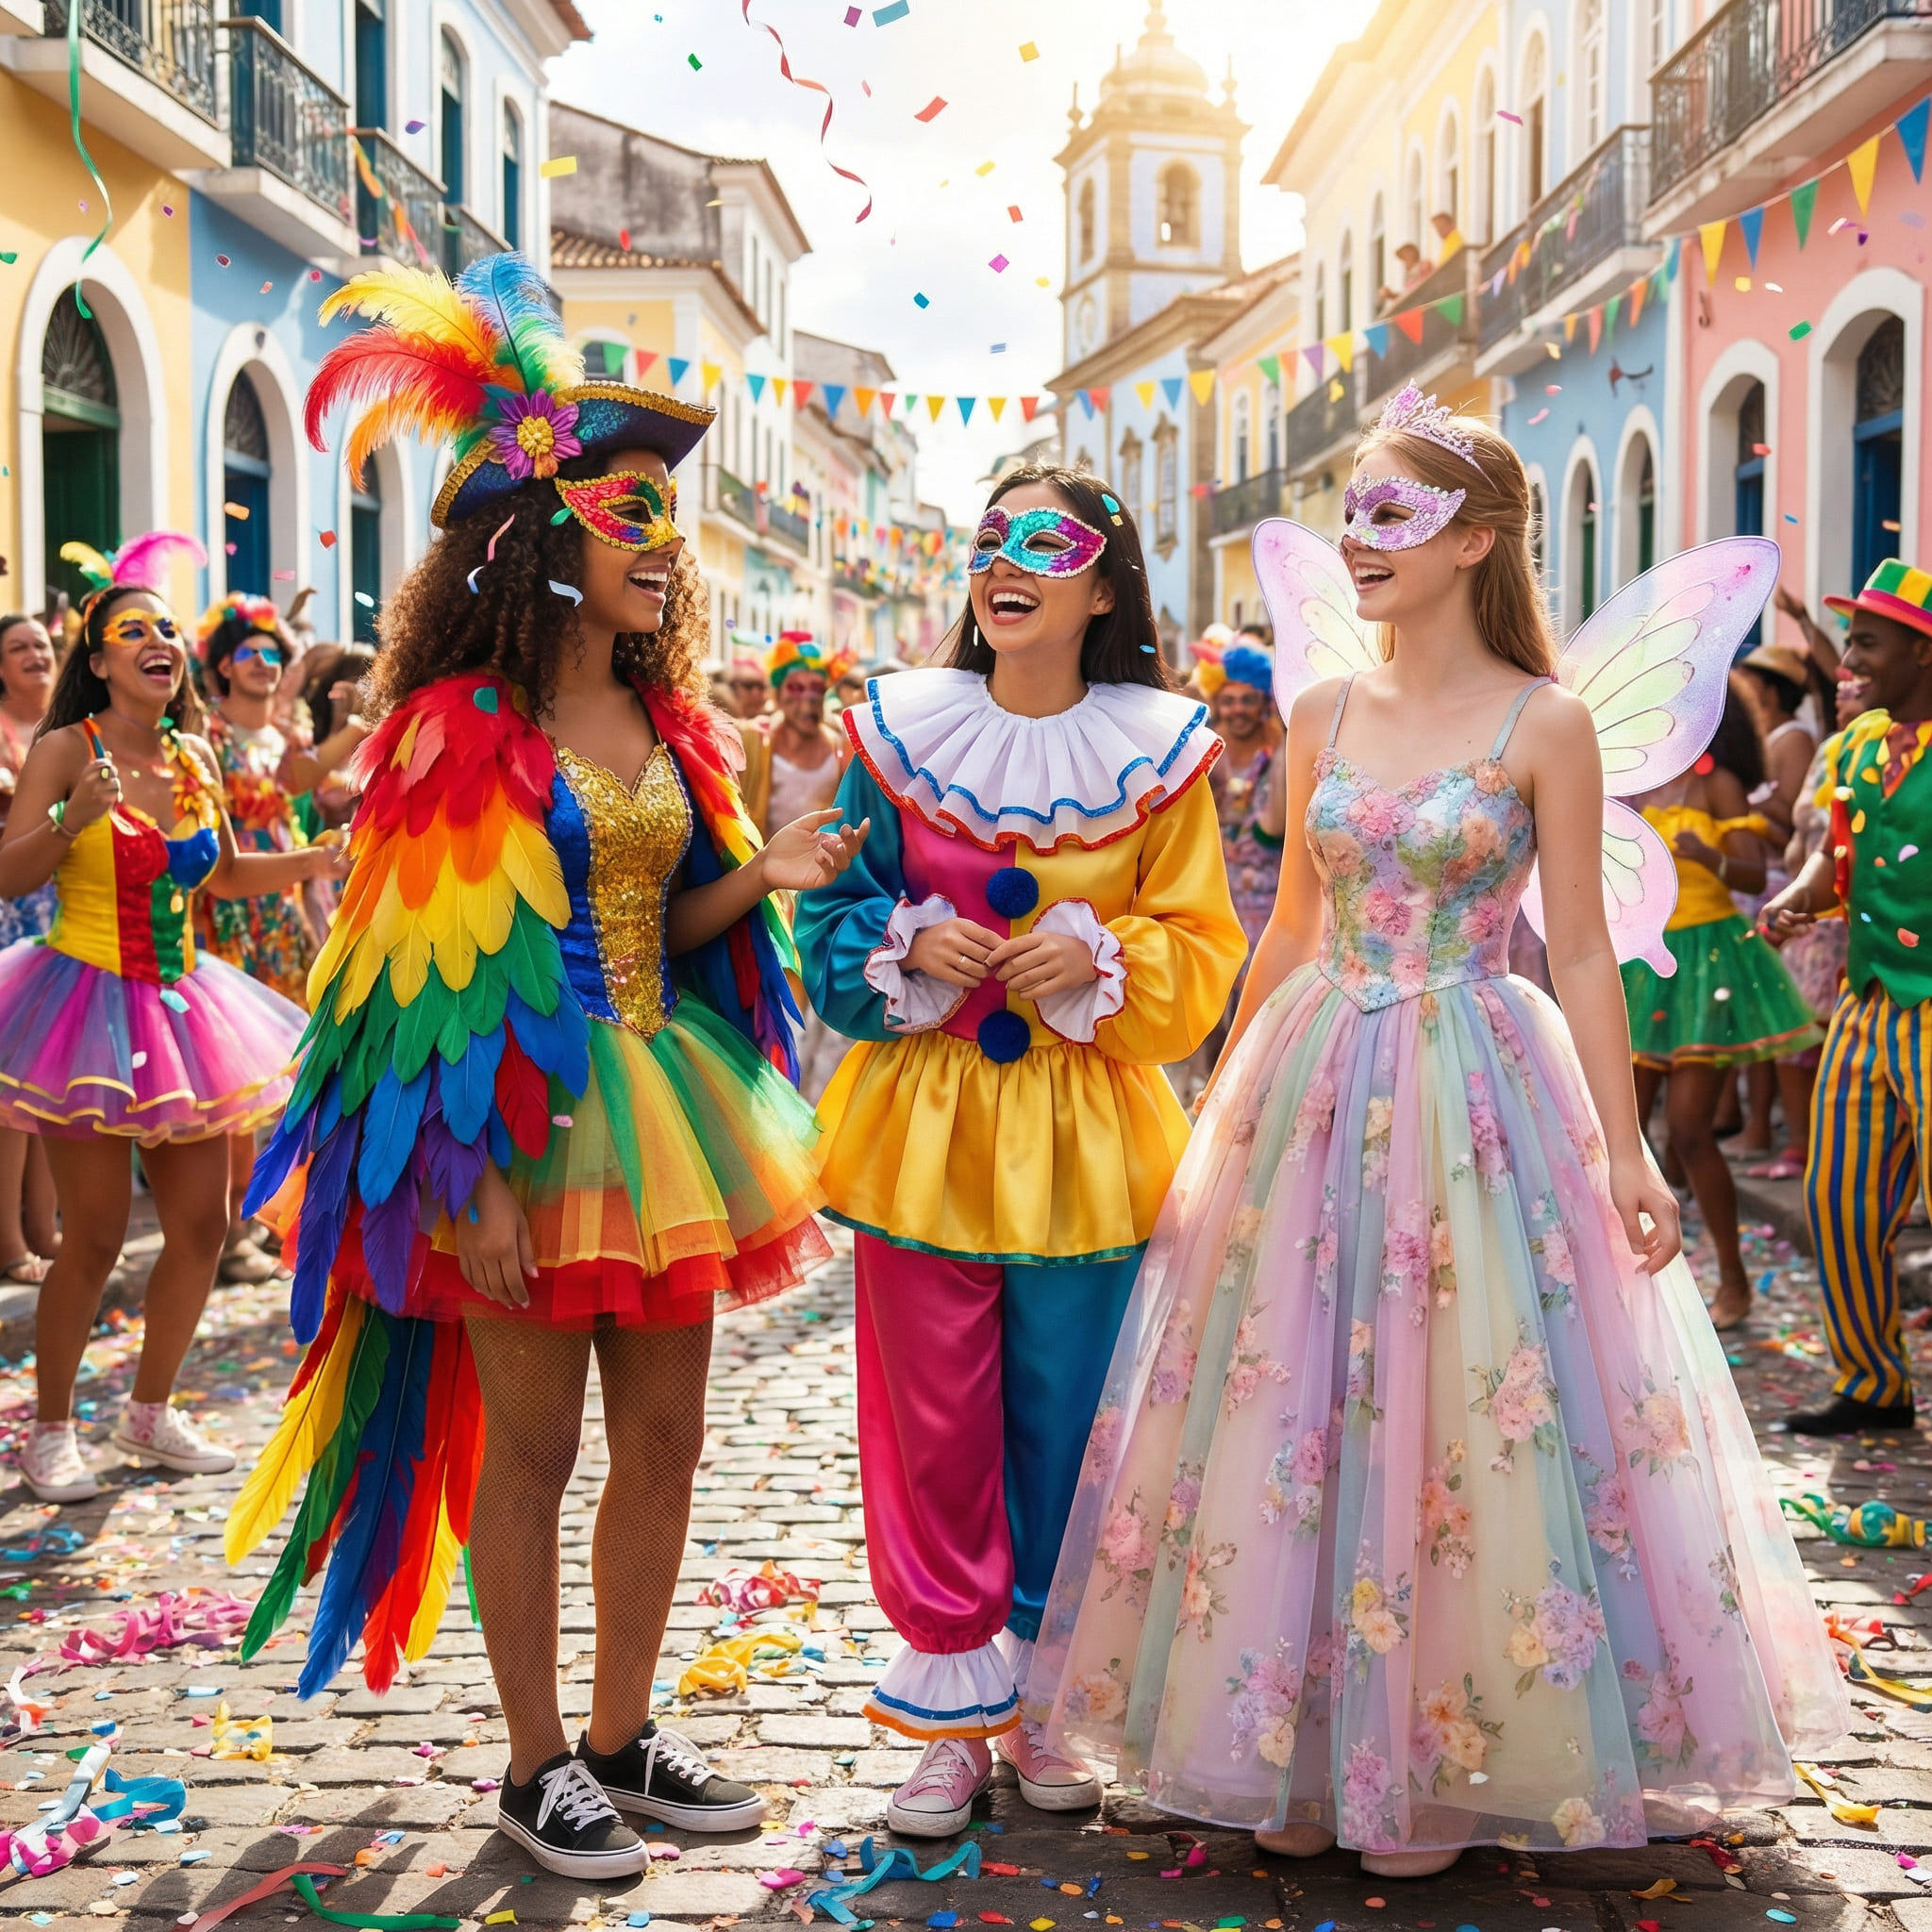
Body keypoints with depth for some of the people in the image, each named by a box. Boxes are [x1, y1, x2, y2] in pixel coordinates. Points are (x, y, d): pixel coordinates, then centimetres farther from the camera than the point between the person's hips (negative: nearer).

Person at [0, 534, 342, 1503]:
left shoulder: (194, 758, 8)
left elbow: (224, 875, 22)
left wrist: (318, 859, 9)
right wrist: (78, 818, -31)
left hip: (179, 1006, 6)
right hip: (88, 1001, -6)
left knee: (202, 1225, 8)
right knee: (94, 1238, -3)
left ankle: (149, 1413, 27)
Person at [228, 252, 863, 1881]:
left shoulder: (670, 726, 11)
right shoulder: (461, 730, -10)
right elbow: (436, 969, -13)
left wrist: (762, 876, -5)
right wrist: (473, 1180, -18)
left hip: (660, 1104, 7)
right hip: (523, 1120, -7)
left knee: (665, 1435, 11)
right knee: (527, 1445, 4)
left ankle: (624, 1732, 27)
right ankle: (538, 1763, 20)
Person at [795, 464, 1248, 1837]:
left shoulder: (1157, 748, 1)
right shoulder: (900, 730, 3)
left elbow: (1201, 950, 3)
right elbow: (834, 915, 7)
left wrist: (1098, 964, -15)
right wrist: (906, 950, -13)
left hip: (1086, 1129, 0)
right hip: (925, 1119, 1)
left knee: (1065, 1419, 7)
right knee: (932, 1417, 3)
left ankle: (1047, 1700, 25)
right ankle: (953, 1716, 18)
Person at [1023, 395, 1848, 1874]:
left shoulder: (1544, 725, -5)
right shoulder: (1323, 716, 7)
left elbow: (1582, 953, -5)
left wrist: (1624, 1151, -8)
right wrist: (1225, 1101, 14)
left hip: (1476, 1098, -4)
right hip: (1315, 1088, 5)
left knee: (1459, 1414, 1)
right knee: (1295, 1405, 7)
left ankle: (1444, 1767, 18)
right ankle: (1309, 1749, 23)